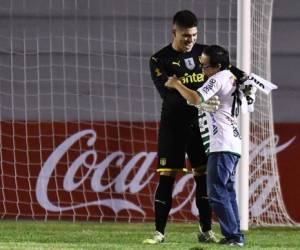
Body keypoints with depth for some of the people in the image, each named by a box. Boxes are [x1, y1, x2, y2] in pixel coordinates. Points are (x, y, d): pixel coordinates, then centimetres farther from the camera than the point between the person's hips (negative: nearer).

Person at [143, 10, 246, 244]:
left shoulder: (203, 52, 5)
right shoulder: (160, 60, -8)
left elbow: (228, 69, 11)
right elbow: (168, 94, -20)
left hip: (201, 124, 3)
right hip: (174, 126, -3)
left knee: (204, 175, 3)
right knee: (167, 176, -5)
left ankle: (206, 231, 9)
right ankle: (159, 232, -1)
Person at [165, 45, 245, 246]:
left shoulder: (219, 78, -11)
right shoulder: (231, 78, 19)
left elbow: (195, 99, -23)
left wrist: (176, 84, -9)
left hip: (223, 146, -11)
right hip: (233, 145, 11)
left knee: (217, 193, -10)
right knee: (227, 191, 15)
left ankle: (233, 235, -13)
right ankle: (235, 236, 15)